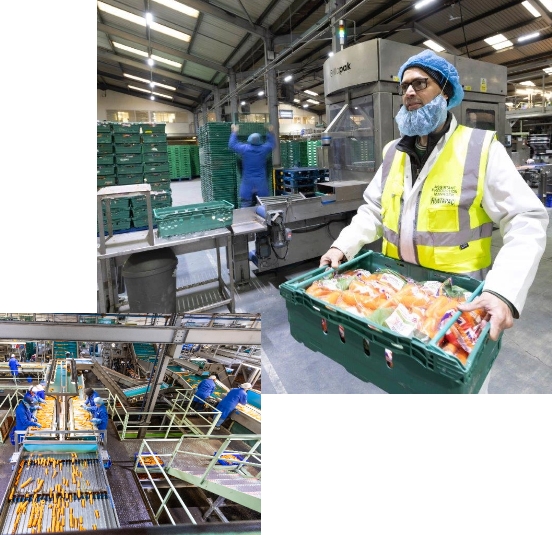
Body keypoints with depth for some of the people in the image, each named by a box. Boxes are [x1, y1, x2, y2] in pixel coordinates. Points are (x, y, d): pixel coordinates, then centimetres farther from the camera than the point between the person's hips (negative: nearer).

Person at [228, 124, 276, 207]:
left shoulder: (244, 148, -7)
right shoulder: (264, 149, -3)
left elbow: (232, 145, 8)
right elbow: (272, 144, 19)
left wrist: (234, 132, 18)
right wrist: (271, 133, 32)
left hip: (247, 182, -1)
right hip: (261, 182, 1)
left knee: (245, 205, 0)